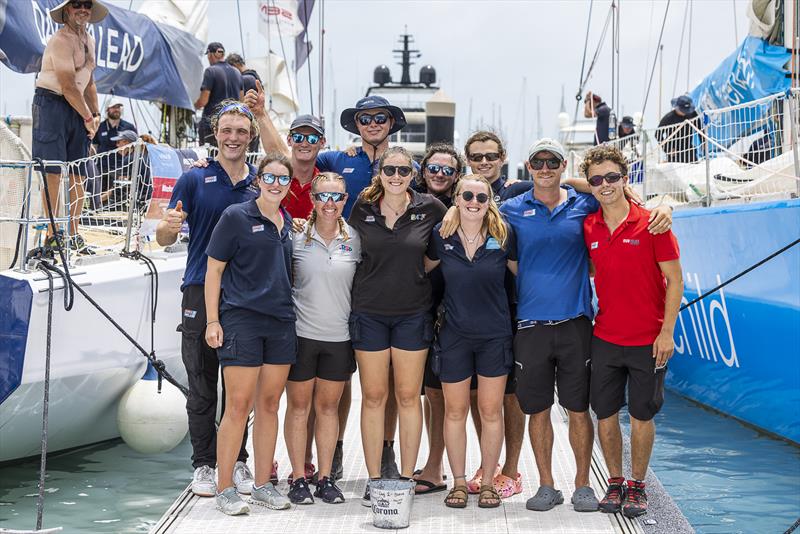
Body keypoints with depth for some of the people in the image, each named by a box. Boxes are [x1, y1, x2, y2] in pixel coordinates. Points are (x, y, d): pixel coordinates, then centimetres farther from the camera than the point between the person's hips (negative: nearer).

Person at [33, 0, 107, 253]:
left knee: (78, 173, 5)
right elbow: (68, 86, -17)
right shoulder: (61, 40, -13)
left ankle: (73, 233, 11)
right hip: (51, 103, -8)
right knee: (53, 171, -9)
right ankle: (52, 234, -5)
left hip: (77, 108, 8)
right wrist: (88, 117, -9)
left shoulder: (89, 40, 15)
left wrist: (96, 114, 13)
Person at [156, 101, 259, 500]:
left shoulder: (262, 185, 9)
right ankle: (203, 464, 10)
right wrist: (168, 225, -23)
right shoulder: (194, 180, 3)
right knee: (202, 386, 2)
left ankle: (237, 461, 16)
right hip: (201, 292, -2)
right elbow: (164, 239, 0)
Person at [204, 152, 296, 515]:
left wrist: (291, 310, 14)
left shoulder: (288, 222, 13)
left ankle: (262, 485, 18)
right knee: (238, 405, -7)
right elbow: (214, 269, -3)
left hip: (281, 321, 6)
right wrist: (212, 320, -10)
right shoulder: (236, 216, -3)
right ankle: (225, 489, 1)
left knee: (269, 405, 9)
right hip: (241, 319, -6)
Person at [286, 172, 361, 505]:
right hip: (301, 333, -2)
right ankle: (298, 479, 14)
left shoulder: (354, 239, 2)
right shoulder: (296, 237, -4)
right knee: (298, 406, 6)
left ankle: (325, 478, 18)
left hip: (339, 337, 2)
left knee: (328, 406, 11)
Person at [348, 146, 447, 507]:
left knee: (409, 396, 3)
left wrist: (420, 272, 2)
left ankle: (406, 479, 11)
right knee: (373, 397, 4)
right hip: (369, 312, 1)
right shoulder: (362, 209, 0)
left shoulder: (429, 209, -2)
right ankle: (373, 480, 11)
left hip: (413, 312, 0)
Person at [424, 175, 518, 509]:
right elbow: (422, 269, 12)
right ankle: (459, 482, 19)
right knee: (455, 411, 7)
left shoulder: (503, 236, -5)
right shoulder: (442, 236, -3)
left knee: (491, 411, 5)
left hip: (495, 334, -1)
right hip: (454, 334, 1)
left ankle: (488, 482, 18)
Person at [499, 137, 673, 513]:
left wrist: (662, 209, -4)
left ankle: (583, 484, 18)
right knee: (537, 410, 6)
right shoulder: (512, 210, 5)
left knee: (578, 409, 4)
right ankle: (546, 485, 19)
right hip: (530, 324, 0)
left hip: (575, 322, 0)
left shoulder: (584, 204, 6)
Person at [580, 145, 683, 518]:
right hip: (605, 338, 3)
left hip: (648, 340, -3)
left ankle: (637, 486, 21)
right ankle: (615, 483, 23)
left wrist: (667, 332, -12)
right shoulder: (588, 228, 2)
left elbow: (675, 280, -6)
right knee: (605, 413, 7)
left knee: (642, 415, 6)